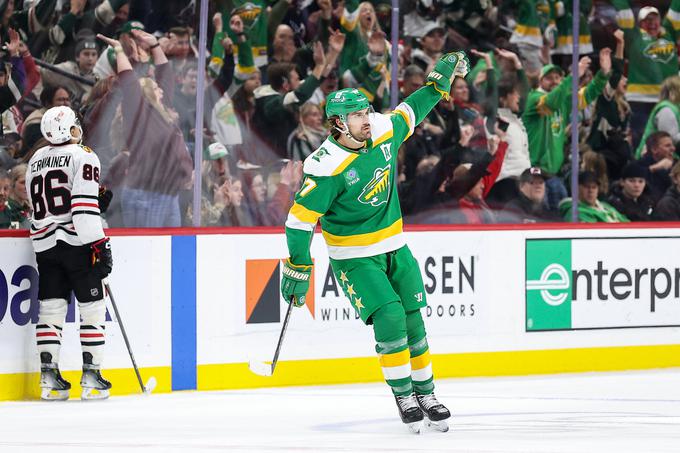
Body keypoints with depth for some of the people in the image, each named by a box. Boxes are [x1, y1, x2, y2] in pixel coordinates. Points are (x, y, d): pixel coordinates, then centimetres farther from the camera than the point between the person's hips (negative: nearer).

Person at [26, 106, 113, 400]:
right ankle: (91, 377, -3)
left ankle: (48, 376, 3)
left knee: (51, 308, 8)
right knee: (92, 308, 1)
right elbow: (85, 205, -16)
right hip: (76, 243, -6)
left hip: (44, 243, 6)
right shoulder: (83, 157, -6)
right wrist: (99, 244, -17)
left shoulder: (35, 161, 16)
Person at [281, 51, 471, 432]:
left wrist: (441, 80, 12)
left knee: (413, 317, 4)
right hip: (353, 256, -6)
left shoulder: (385, 132, -8)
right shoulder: (328, 167, -25)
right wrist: (298, 269, -19)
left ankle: (425, 393, 17)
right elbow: (301, 219, -21)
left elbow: (412, 111, 15)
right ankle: (403, 396, -5)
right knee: (389, 316, -17)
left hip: (393, 245, 6)